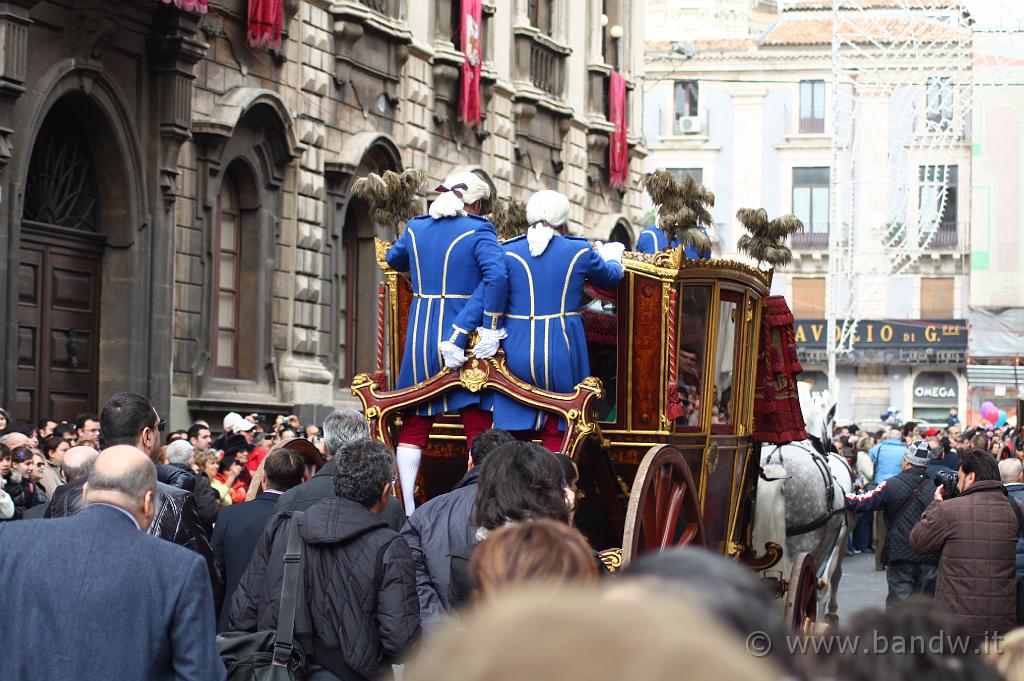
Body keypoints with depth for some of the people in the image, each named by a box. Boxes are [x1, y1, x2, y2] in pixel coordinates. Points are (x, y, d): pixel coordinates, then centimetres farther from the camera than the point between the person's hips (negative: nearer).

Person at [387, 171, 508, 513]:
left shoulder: (416, 228, 8)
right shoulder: (478, 231, -6)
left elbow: (394, 260, 28)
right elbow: (496, 276, -21)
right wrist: (490, 329, -15)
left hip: (420, 335, 4)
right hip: (464, 338, -4)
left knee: (414, 425, 9)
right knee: (478, 426, 2)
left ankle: (408, 509, 4)